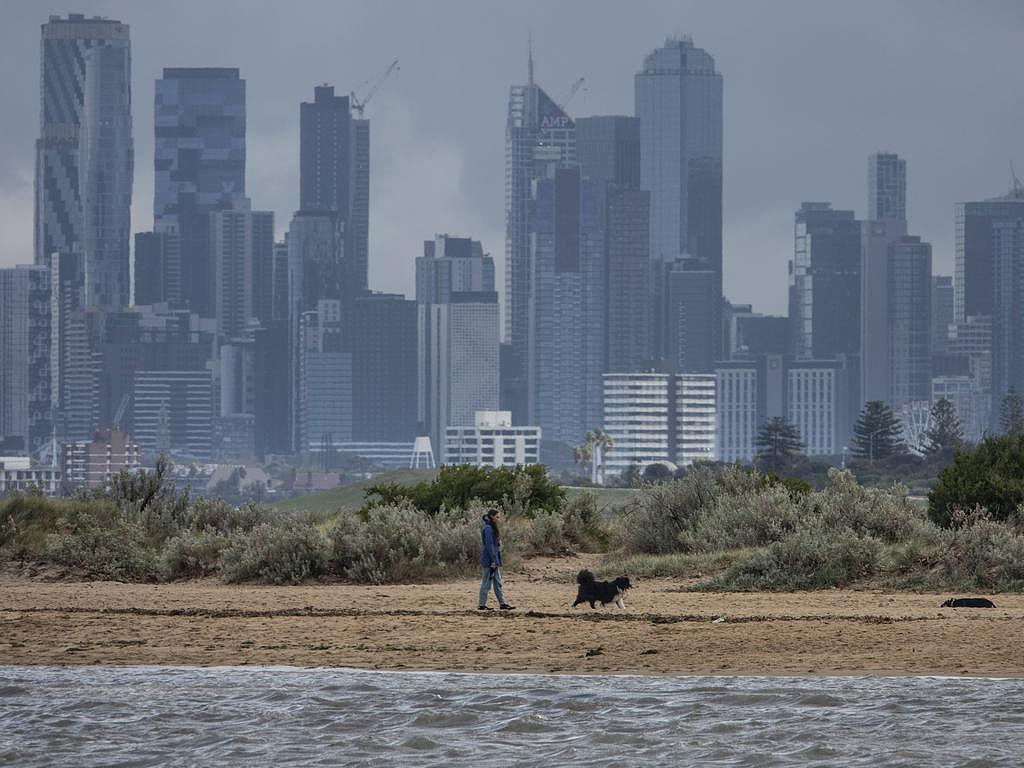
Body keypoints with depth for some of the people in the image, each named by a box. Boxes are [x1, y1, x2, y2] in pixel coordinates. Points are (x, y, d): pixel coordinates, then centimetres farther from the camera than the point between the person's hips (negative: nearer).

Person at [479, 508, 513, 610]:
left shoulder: (491, 527, 14)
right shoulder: (488, 528, -16)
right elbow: (489, 545, -19)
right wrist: (493, 561, -20)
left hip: (494, 559, 10)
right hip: (489, 559, -10)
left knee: (497, 582, 11)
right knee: (487, 582, -3)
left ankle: (502, 603, 14)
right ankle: (482, 604, 3)